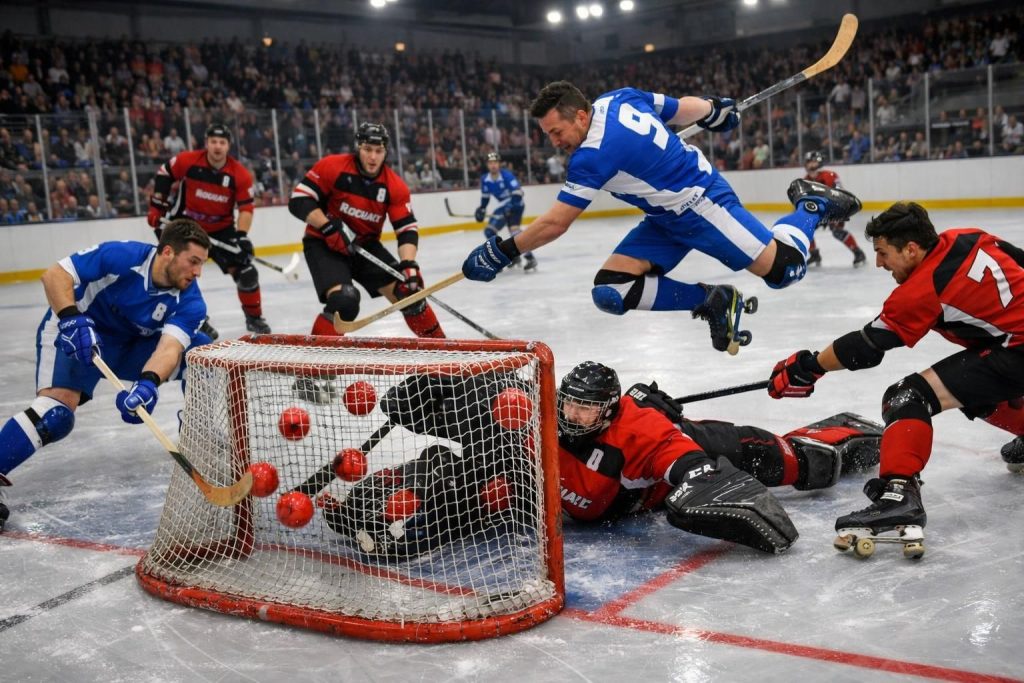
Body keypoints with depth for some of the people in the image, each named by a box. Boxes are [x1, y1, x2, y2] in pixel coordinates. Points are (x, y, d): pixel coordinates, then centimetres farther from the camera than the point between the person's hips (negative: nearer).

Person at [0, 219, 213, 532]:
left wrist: (148, 383, -51)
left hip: (131, 345, 5)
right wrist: (70, 319, -39)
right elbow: (55, 275, -23)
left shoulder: (190, 301, -16)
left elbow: (169, 347, -31)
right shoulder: (122, 257, -26)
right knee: (56, 410, -29)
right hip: (73, 334, -5)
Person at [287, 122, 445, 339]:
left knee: (407, 291, -2)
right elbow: (299, 201, -18)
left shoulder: (395, 186, -10)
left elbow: (407, 230, -10)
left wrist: (408, 265, -26)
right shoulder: (333, 167, -18)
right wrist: (330, 227, -28)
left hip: (365, 245, 4)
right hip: (324, 244, -4)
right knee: (344, 302, -28)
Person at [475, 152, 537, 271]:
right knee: (489, 231, 4)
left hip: (515, 206, -8)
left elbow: (517, 192, -28)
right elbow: (485, 197, 14)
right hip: (503, 207, 8)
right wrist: (481, 210, 8)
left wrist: (508, 206, -38)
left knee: (514, 230, -28)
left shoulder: (506, 175, -23)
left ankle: (530, 258, -25)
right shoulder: (485, 180, -2)